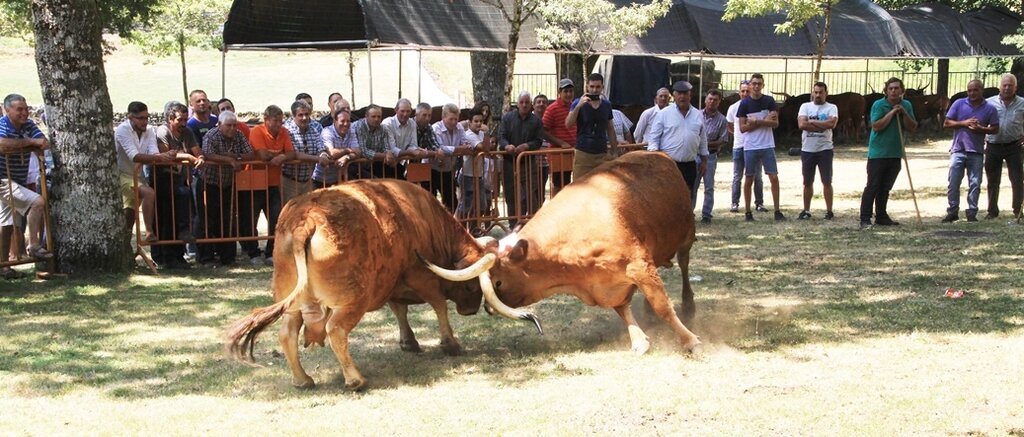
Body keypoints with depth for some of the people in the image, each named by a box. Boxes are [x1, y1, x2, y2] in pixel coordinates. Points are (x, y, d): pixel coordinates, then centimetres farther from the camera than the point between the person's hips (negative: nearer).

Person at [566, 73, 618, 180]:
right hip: (583, 154, -3)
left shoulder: (606, 105, 10)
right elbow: (568, 124, -14)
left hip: (602, 154, 3)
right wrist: (578, 106, -24)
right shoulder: (578, 103, -1)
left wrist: (614, 151, 15)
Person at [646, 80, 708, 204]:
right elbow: (653, 137, -3)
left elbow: (703, 140, 17)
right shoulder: (663, 114, -2)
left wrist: (704, 161, 14)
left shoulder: (698, 115, 10)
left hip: (689, 165, 4)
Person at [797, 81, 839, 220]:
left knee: (827, 181, -2)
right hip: (807, 149, 2)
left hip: (825, 149, -2)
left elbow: (831, 123, -18)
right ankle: (806, 210, 18)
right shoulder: (805, 106, 5)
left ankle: (829, 211, 4)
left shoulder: (831, 108, 1)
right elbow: (801, 124, -11)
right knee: (807, 182, 9)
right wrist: (822, 125, -13)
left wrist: (812, 122, -12)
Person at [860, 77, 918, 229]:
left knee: (885, 188, 12)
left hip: (895, 154, 5)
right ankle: (865, 219, -6)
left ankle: (881, 216, 20)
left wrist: (904, 113, -10)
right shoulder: (879, 105, -7)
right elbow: (876, 126, -18)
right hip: (878, 153, -5)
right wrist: (892, 113, -17)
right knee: (872, 186, -7)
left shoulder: (906, 105, 8)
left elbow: (912, 127, 4)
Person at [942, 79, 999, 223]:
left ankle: (972, 213, 10)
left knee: (975, 184, 3)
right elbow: (946, 123, 3)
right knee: (953, 183, -2)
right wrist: (964, 123, -11)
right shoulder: (959, 104, 4)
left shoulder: (990, 108, 3)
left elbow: (995, 129, 5)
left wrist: (981, 129, -14)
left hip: (976, 153, 0)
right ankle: (952, 212, 6)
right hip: (958, 150, 0)